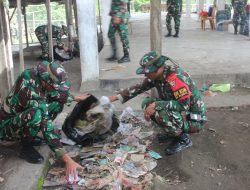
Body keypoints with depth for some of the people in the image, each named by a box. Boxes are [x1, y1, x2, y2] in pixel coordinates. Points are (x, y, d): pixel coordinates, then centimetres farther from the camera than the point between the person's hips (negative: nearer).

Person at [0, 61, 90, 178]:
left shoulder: (42, 76, -16)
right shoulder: (29, 92, -37)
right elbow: (47, 129, -38)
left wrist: (75, 98, 9)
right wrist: (67, 160, -38)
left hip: (21, 117, 8)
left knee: (58, 104, -5)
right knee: (36, 114, -38)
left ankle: (28, 137, 5)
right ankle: (25, 147, -9)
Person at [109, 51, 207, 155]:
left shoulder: (176, 78, -29)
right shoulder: (157, 75, -4)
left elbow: (184, 106, -33)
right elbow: (139, 87, 7)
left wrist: (156, 105, -31)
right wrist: (117, 96, 0)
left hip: (193, 120, -9)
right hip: (177, 112, 9)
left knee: (160, 114, -32)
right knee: (147, 103, 2)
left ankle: (184, 139, -5)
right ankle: (174, 131, 11)